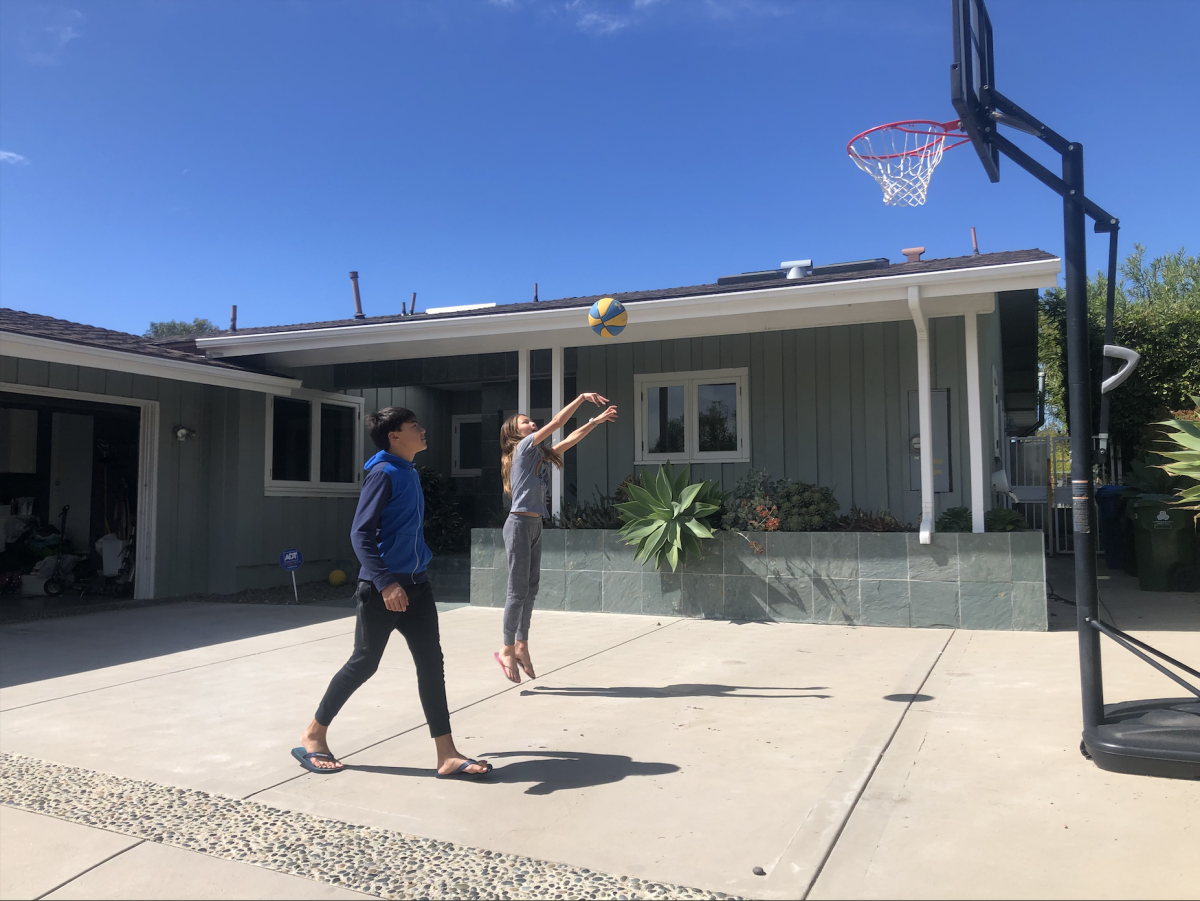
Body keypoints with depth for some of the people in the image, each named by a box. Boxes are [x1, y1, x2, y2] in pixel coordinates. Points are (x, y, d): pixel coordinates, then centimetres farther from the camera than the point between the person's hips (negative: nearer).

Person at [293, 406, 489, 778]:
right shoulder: (383, 474, -14)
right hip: (382, 588, -8)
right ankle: (313, 736, 24)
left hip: (416, 584, 8)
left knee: (431, 663, 4)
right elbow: (360, 534, -19)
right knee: (364, 663, 3)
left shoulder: (410, 473, 12)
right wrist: (385, 583, -27)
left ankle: (447, 755, 7)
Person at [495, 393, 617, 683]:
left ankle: (521, 646, 17)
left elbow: (570, 439, 21)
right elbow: (556, 423, -10)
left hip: (535, 526, 9)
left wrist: (596, 420, 19)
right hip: (519, 524, -9)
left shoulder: (541, 453, 18)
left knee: (530, 590, 9)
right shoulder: (524, 446, -4)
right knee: (518, 591, -5)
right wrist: (582, 397, -6)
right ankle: (507, 650, 4)